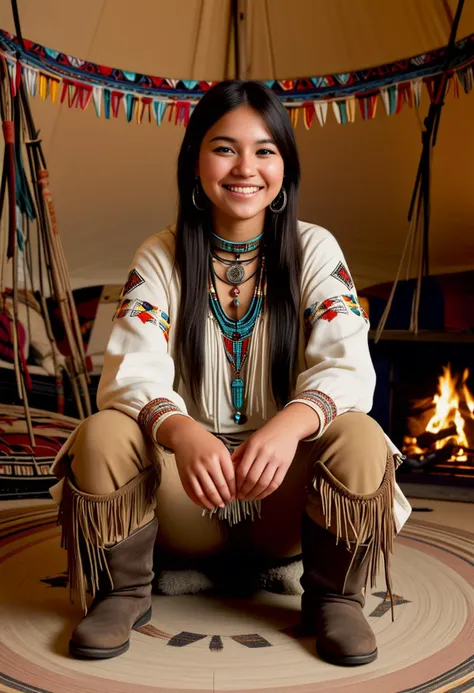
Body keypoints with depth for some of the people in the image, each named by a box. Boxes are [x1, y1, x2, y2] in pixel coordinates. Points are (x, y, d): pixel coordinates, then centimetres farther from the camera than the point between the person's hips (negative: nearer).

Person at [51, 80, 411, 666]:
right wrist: (180, 431, -39)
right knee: (100, 436, -26)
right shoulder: (159, 259, -2)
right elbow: (132, 372, -16)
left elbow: (348, 364, -16)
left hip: (286, 491, 0)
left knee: (359, 440, -29)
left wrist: (291, 423, -39)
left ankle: (333, 597, -4)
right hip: (185, 486, 1)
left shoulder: (315, 251, -3)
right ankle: (124, 591, -1)